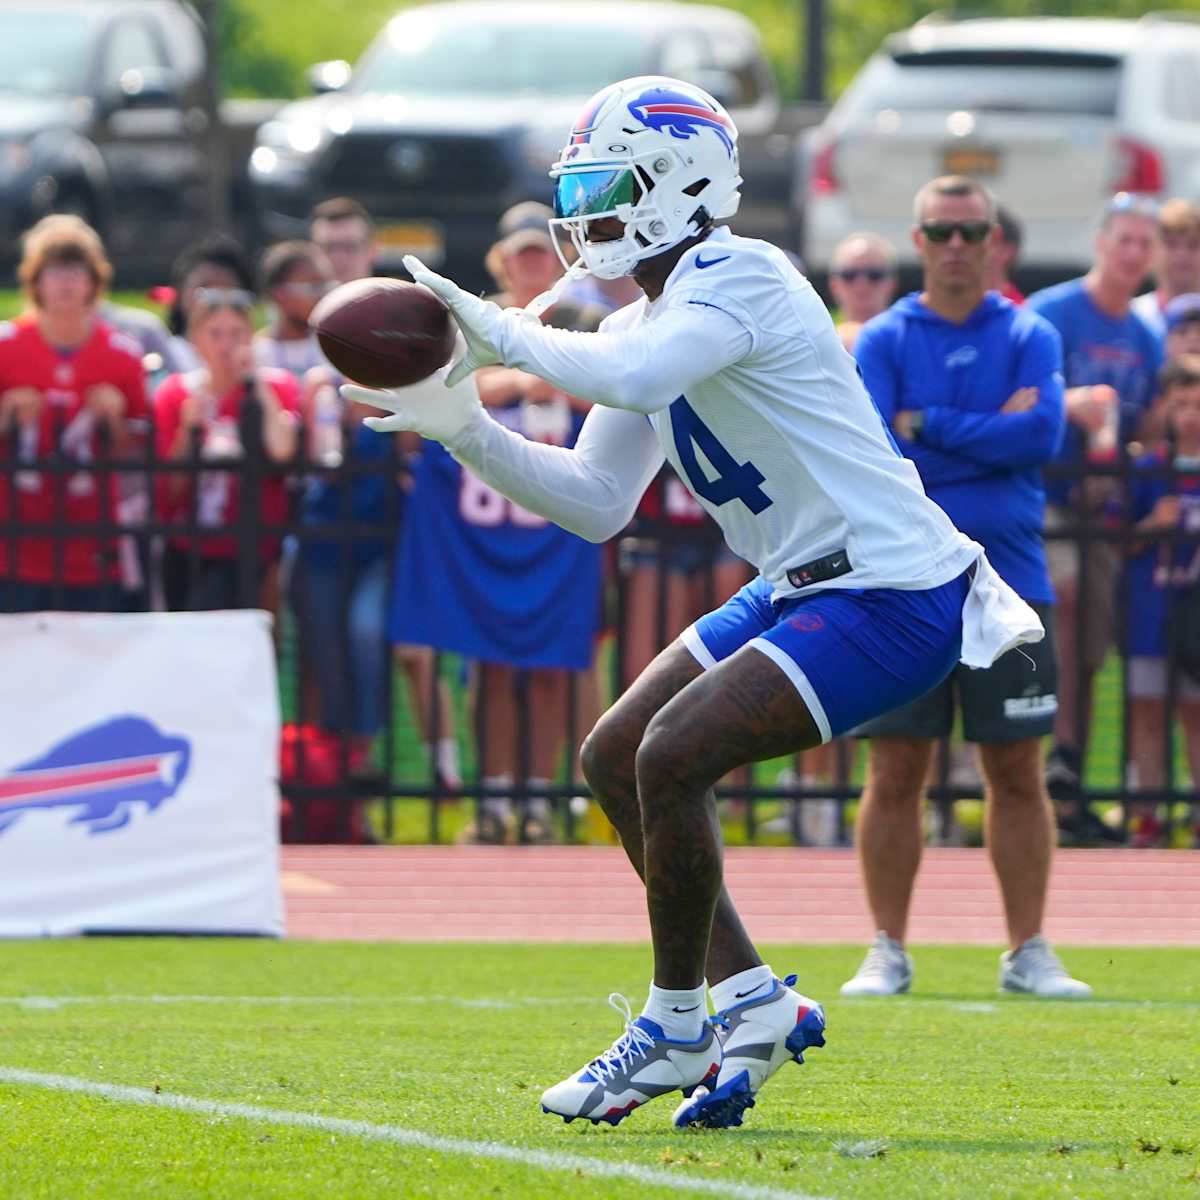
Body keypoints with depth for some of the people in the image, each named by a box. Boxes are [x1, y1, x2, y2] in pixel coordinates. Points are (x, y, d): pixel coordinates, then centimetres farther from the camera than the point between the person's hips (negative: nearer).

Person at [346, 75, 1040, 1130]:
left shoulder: (737, 279, -16)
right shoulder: (646, 323, 13)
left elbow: (630, 376, -35)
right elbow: (596, 504, 13)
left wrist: (497, 331, -23)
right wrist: (464, 430, 2)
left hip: (893, 596, -10)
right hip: (801, 588, 10)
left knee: (672, 757, -19)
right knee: (615, 758, 10)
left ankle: (675, 1028, -5)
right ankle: (752, 1000, 14)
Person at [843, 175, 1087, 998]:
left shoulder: (1029, 337, 8)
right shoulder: (884, 340, 6)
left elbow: (1042, 433, -10)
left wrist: (925, 425, -8)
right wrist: (991, 435, -13)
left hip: (1007, 583, 1)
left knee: (1017, 773, 3)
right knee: (896, 775, 0)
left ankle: (1029, 952, 9)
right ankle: (888, 952, 7)